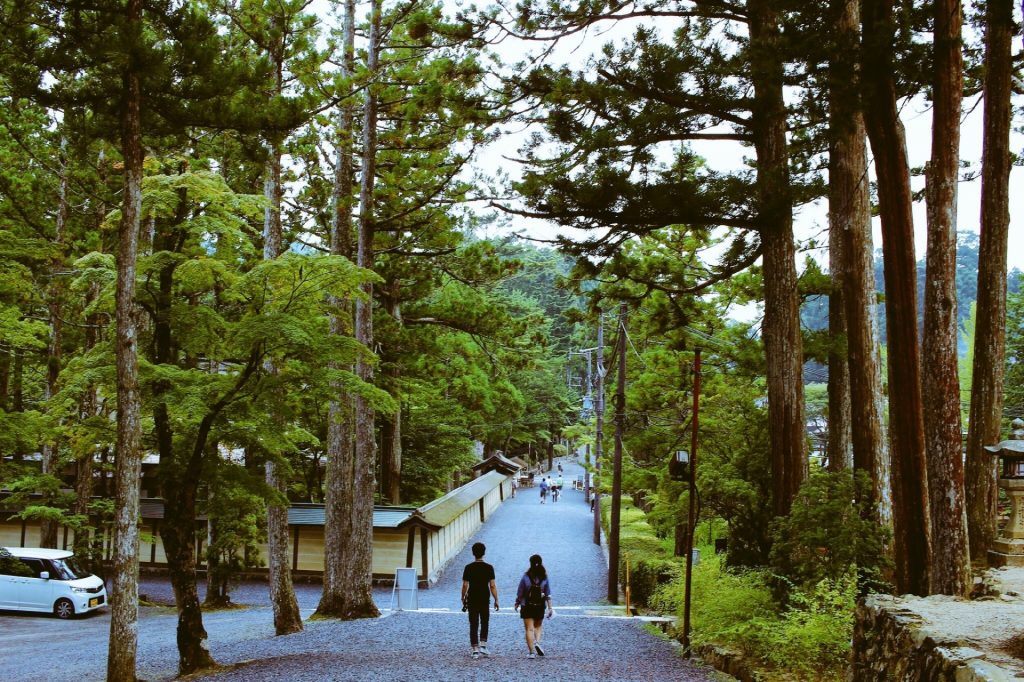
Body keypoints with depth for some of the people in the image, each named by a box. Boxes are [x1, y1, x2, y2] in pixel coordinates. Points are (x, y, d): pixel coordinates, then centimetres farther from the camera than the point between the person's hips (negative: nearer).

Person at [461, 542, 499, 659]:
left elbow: (465, 585, -4)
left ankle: (475, 650, 2)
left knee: (473, 625, 4)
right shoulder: (489, 567, -5)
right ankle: (482, 646, 4)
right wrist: (496, 600, 0)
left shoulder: (468, 568, -3)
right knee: (485, 623, 16)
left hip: (472, 600, 0)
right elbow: (492, 585, -7)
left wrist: (463, 599, 10)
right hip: (485, 600, 0)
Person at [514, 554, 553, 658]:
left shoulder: (526, 576, -10)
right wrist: (550, 608, 2)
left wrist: (517, 603, 10)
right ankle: (537, 642, -2)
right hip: (540, 607, 2)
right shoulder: (544, 577, -4)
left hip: (527, 606, -2)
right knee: (538, 626, 22)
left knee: (529, 629, 2)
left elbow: (520, 592, -4)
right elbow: (548, 595, -3)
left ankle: (531, 652, -1)